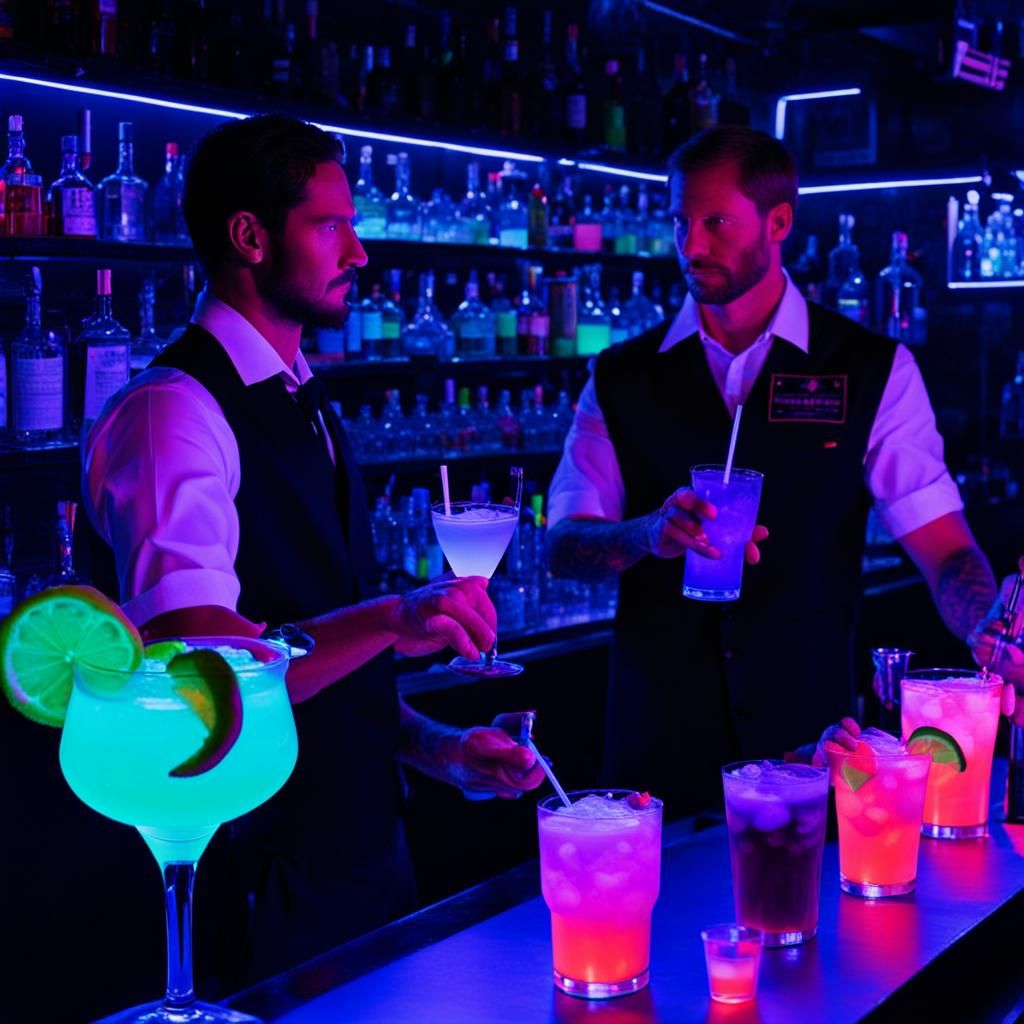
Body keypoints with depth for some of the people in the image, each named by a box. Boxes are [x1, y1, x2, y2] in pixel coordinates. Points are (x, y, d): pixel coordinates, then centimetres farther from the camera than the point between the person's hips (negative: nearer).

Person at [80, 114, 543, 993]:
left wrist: (435, 747, 8)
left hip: (364, 849, 9)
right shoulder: (173, 411, -17)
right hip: (263, 879, -9)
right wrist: (389, 620, -40)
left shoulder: (306, 410, 13)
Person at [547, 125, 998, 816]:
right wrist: (651, 532, -20)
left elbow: (942, 545, -5)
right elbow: (563, 546, 1)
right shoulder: (622, 379, 4)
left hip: (810, 735, 0)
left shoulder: (872, 371, 0)